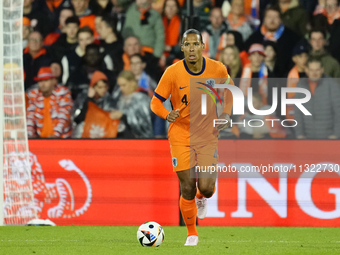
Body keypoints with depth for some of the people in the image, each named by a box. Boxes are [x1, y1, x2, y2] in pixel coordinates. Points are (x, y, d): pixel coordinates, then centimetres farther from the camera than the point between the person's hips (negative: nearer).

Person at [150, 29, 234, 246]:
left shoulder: (218, 70, -8)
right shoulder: (173, 73, -13)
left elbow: (228, 93, 11)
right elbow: (156, 101, -4)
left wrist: (226, 114, -6)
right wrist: (167, 114, -25)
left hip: (207, 134, 1)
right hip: (180, 134, -1)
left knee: (206, 187, -11)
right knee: (187, 189, -4)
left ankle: (202, 198, 28)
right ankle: (192, 233, 18)